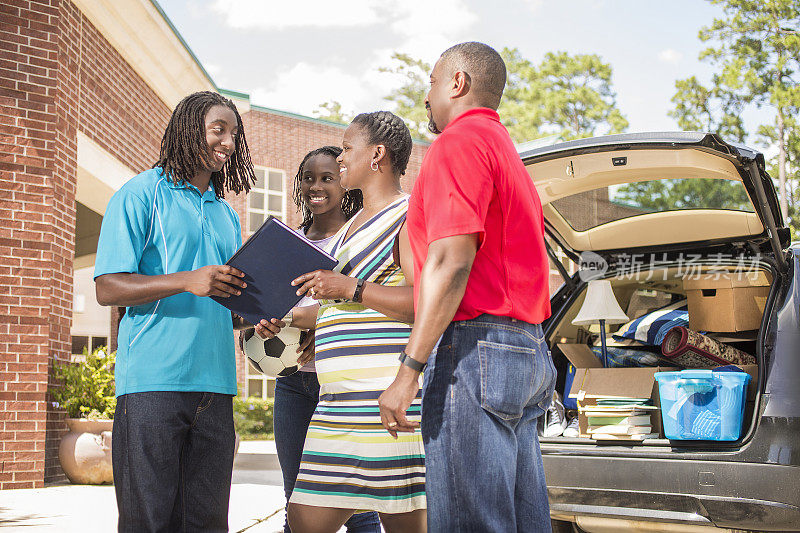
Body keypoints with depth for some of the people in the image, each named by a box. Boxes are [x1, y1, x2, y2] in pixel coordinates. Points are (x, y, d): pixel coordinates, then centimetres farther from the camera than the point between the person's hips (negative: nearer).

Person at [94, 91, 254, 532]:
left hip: (214, 381, 6)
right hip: (153, 378, -6)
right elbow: (108, 288, -6)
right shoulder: (141, 194, 2)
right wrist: (187, 281, -19)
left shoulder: (226, 215, 22)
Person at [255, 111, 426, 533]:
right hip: (339, 400, 9)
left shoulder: (410, 217, -5)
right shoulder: (353, 226, 25)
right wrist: (285, 317, 20)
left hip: (388, 396, -9)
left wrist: (350, 288, -17)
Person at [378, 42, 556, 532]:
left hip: (474, 347, -10)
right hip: (529, 352, 10)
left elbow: (451, 262, -16)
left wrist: (410, 370, -16)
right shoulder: (509, 153, 27)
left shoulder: (460, 141, -4)